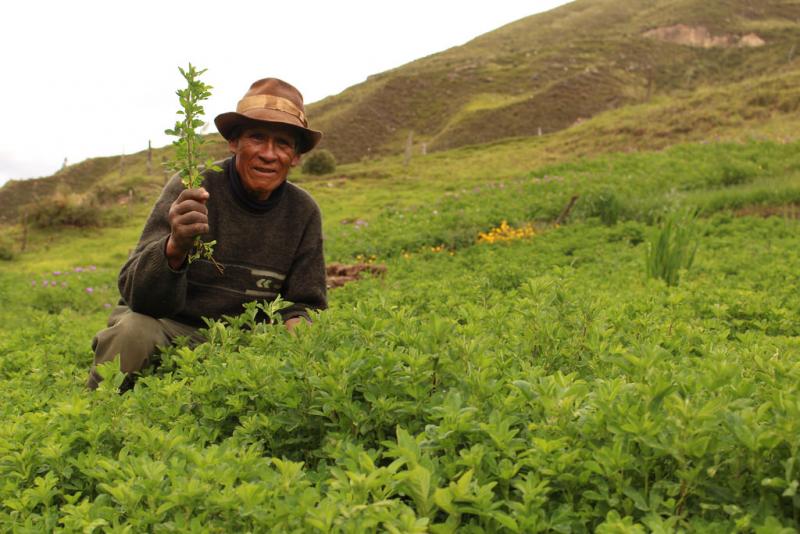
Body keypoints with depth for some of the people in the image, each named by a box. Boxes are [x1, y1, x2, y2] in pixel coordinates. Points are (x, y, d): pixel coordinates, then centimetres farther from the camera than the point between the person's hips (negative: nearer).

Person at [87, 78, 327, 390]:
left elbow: (306, 303, 5)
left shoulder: (303, 212, -4)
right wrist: (175, 247, -46)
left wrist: (296, 325, -20)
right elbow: (137, 293, -25)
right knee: (133, 332, -34)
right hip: (167, 327, -3)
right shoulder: (193, 190, -17)